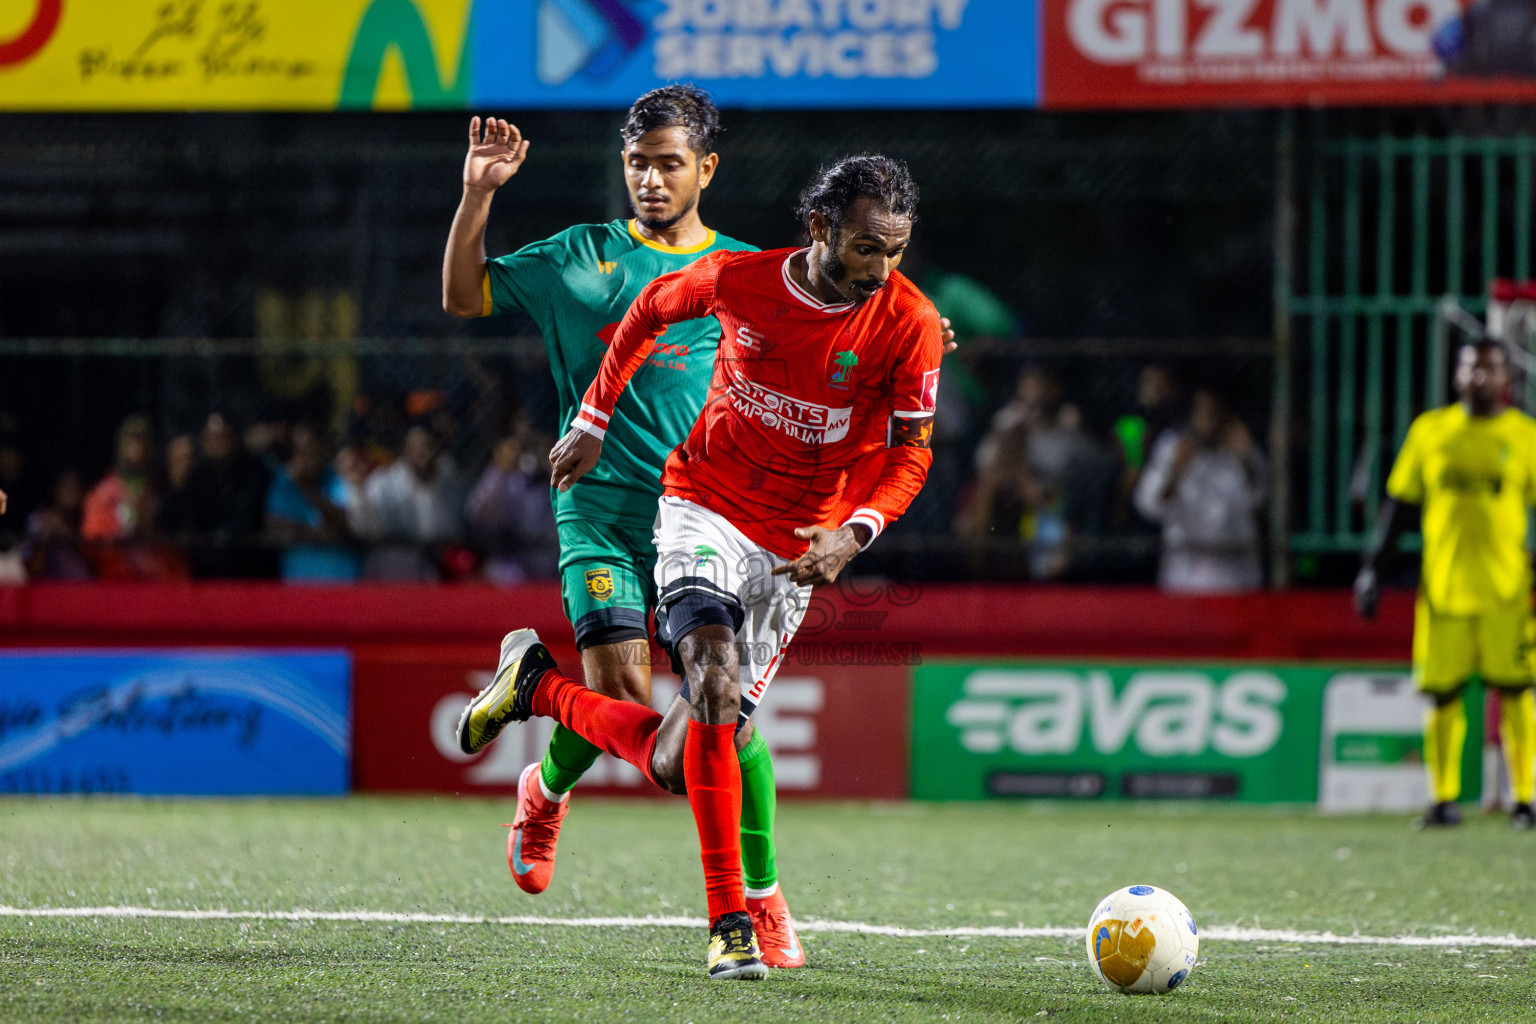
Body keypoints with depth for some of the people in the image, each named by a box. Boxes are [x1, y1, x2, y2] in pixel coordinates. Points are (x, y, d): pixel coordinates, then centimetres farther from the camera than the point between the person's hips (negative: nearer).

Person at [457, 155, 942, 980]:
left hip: (797, 549, 2)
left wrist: (854, 532, -22)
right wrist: (594, 422, 13)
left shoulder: (908, 323, -13)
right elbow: (649, 311, 10)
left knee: (676, 765, 0)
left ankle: (540, 687, 27)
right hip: (704, 510, -2)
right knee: (715, 687, -29)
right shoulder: (738, 279, -11)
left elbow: (911, 451, -4)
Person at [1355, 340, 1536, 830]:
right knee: (1442, 694, 0)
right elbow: (1397, 504, 12)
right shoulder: (1430, 430, 9)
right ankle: (1443, 799, 8)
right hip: (1442, 585, 1)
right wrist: (1373, 568, 7)